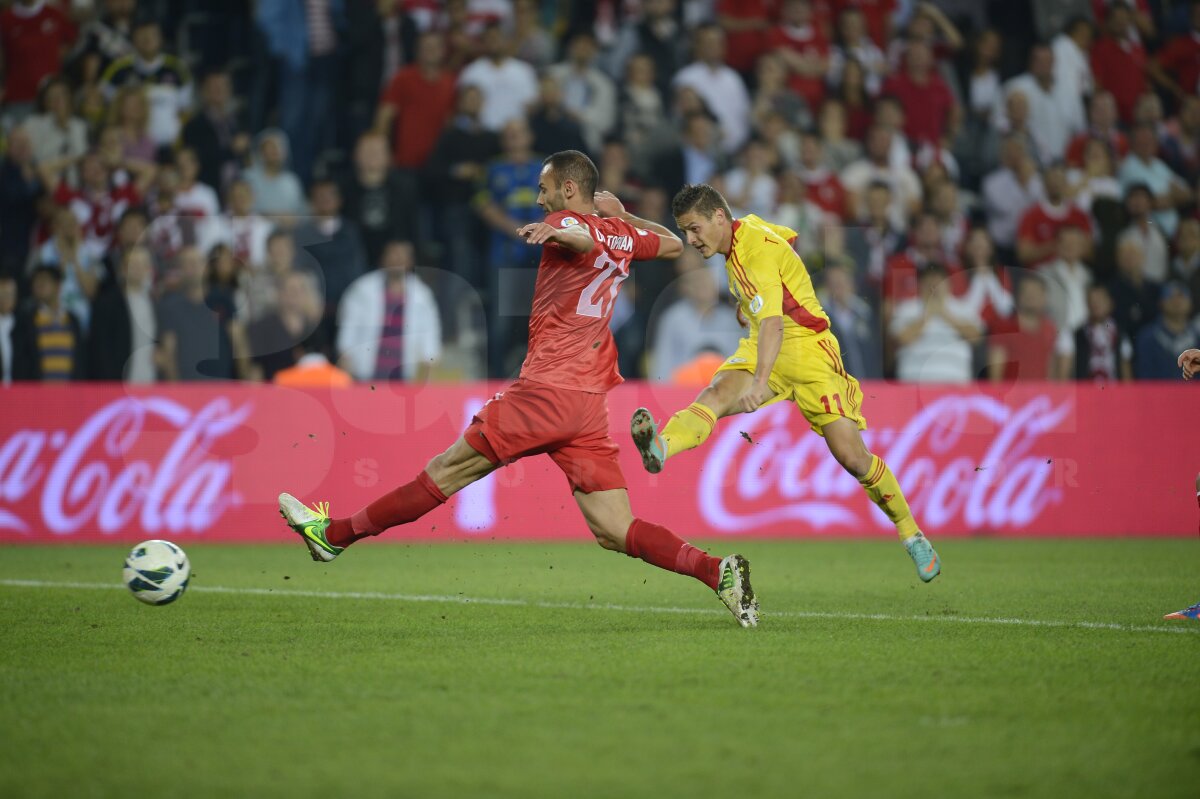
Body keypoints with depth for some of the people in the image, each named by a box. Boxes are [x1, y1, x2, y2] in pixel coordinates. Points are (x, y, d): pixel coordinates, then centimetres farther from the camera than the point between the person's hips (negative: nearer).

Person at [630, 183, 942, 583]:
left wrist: (760, 382, -52)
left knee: (852, 457, -9)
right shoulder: (745, 229, 4)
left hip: (807, 350, -7)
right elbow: (785, 235, 27)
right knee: (715, 395, -25)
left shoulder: (758, 252, -23)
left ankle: (912, 535, 10)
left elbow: (772, 323, -37)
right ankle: (660, 448, -55)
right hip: (761, 349, 7)